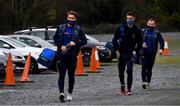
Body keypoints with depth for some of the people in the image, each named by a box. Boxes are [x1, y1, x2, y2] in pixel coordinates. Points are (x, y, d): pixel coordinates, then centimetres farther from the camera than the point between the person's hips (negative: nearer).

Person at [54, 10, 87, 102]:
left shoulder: (78, 29, 4)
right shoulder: (61, 28, 6)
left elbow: (84, 41, 3)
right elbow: (55, 39, 10)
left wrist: (75, 43, -13)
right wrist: (61, 46, -7)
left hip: (72, 56, 0)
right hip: (61, 55, 0)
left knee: (71, 75, 10)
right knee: (61, 75, -12)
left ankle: (70, 93, 23)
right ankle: (61, 93, -22)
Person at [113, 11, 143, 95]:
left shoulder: (137, 31, -3)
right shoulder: (121, 28, -3)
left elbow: (140, 42, 8)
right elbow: (115, 39, 4)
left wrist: (136, 50, -5)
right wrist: (116, 50, -3)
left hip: (131, 54, -2)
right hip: (121, 53, 2)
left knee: (129, 71, -12)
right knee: (121, 71, 9)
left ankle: (129, 89, -11)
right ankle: (122, 85, 32)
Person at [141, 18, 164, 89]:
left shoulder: (156, 32, 4)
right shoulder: (143, 31, 2)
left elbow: (161, 41, 7)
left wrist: (161, 48, -7)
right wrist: (141, 44, -18)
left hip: (152, 53, 1)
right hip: (144, 53, -1)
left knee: (149, 68, 6)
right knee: (144, 67, -11)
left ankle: (148, 82, 15)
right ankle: (144, 82, -14)